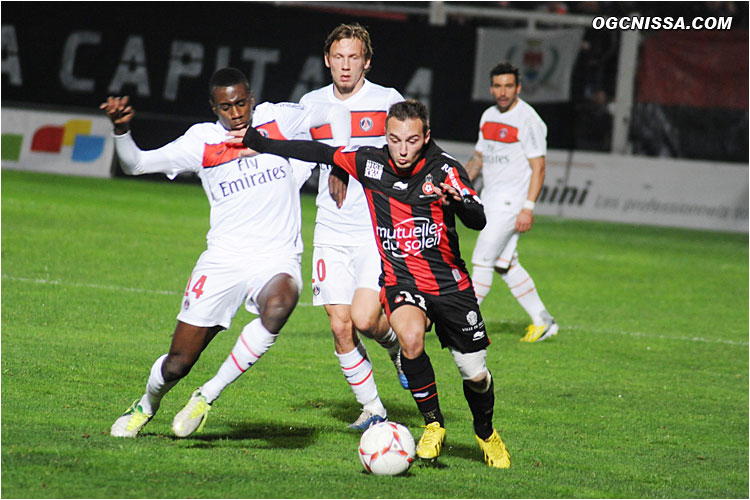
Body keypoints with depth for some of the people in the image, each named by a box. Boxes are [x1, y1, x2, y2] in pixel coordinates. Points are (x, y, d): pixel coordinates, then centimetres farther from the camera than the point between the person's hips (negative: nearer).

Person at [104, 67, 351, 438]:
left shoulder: (278, 119, 3)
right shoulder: (202, 141, 1)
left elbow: (338, 114, 17)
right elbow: (135, 164, -2)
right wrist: (121, 130, -20)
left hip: (277, 258, 0)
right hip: (223, 260, 1)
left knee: (278, 306, -38)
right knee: (177, 364, 0)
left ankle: (207, 396, -22)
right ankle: (147, 404, 38)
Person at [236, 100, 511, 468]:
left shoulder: (444, 169, -14)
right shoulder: (369, 163, -6)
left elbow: (479, 221, -25)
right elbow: (320, 152, 8)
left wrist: (458, 202, -48)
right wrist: (258, 142, 8)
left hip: (450, 284, 0)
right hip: (400, 281, 0)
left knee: (475, 374, 4)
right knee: (410, 337, -32)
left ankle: (486, 434, 38)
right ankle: (433, 425, -11)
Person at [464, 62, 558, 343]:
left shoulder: (528, 121, -12)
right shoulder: (489, 117, 12)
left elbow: (538, 168, -14)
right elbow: (478, 158, 22)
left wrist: (528, 208, -20)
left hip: (511, 200, -8)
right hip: (491, 199, 8)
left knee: (482, 260, -10)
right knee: (505, 265, 9)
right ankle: (542, 322, 17)